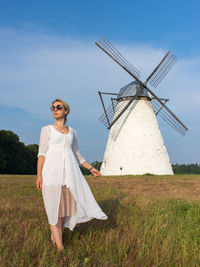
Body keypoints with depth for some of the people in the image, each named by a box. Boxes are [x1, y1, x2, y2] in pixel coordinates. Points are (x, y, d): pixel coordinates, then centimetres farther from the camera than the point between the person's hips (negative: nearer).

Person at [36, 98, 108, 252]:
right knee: (54, 204, -7)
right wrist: (39, 175, -8)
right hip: (52, 168, -3)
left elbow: (77, 154, 21)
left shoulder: (72, 132, 16)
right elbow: (42, 153, 1)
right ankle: (59, 244, -5)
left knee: (66, 203, 0)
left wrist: (91, 168, 14)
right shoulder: (47, 129, 7)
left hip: (69, 169, 4)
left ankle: (55, 234, 16)